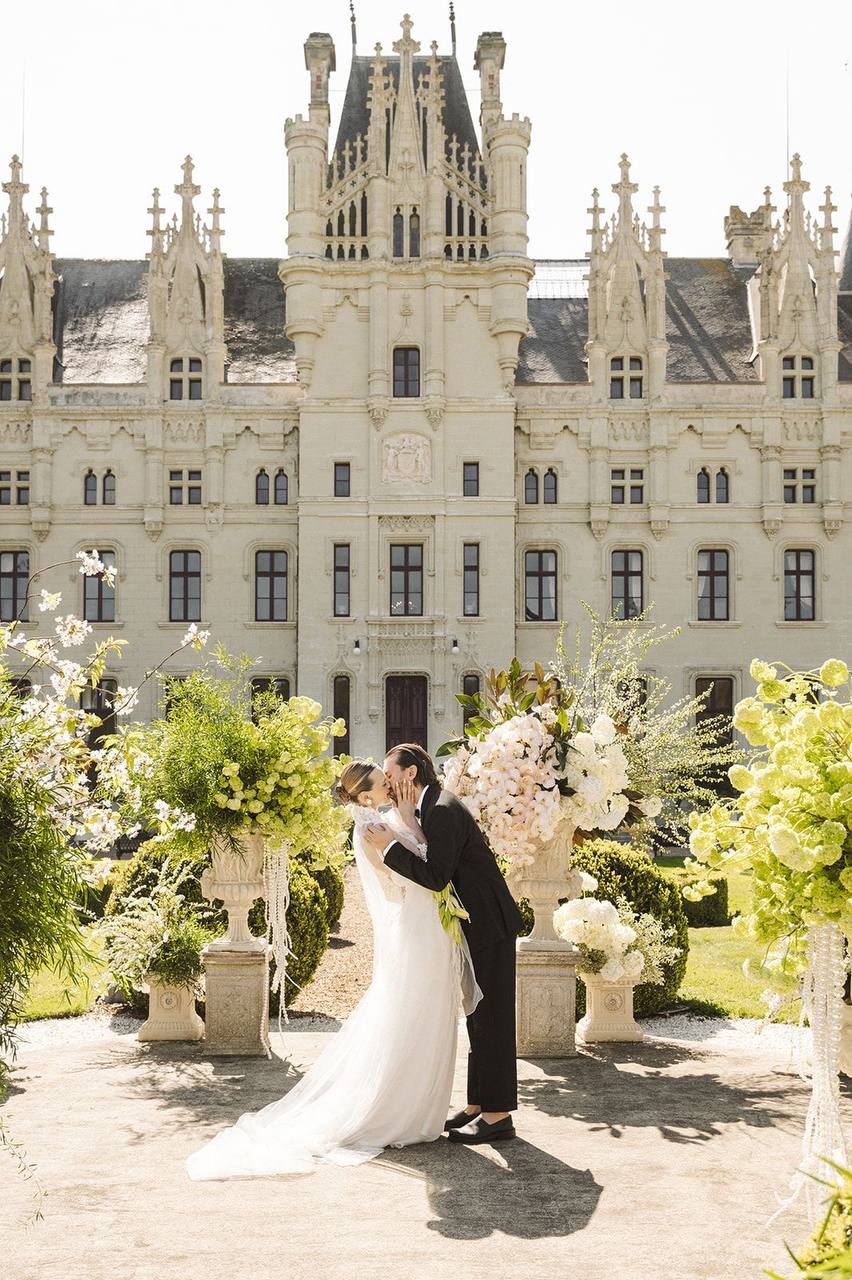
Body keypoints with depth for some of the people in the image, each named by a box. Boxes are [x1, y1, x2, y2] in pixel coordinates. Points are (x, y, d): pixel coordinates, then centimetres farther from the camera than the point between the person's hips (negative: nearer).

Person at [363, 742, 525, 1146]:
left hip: (489, 926, -10)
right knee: (478, 1018, 14)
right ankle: (478, 1107, 22)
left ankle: (498, 1116, 1)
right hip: (477, 926, 10)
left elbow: (435, 877, -24)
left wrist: (391, 848, -20)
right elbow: (433, 872, 12)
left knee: (490, 1019, -5)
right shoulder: (430, 808, 13)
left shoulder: (443, 810, -19)